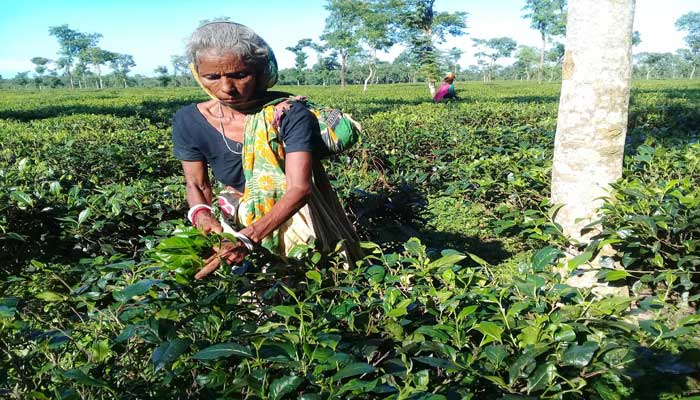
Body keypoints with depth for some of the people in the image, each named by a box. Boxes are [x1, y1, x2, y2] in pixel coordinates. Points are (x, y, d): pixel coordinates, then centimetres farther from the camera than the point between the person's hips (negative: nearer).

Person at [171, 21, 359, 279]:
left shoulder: (289, 115, -22)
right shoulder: (189, 121, -9)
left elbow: (299, 188, -29)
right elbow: (196, 184, 2)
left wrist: (248, 238, -43)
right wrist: (201, 214, -22)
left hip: (293, 217, -4)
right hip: (236, 219, 4)